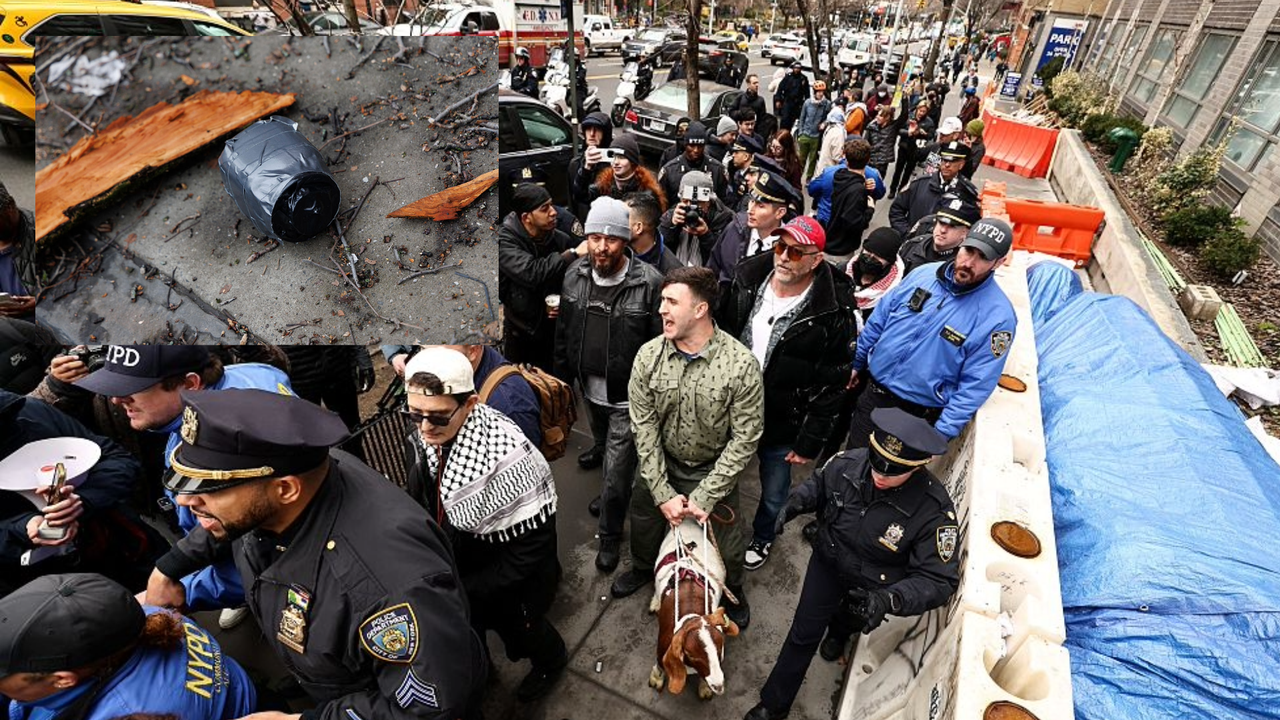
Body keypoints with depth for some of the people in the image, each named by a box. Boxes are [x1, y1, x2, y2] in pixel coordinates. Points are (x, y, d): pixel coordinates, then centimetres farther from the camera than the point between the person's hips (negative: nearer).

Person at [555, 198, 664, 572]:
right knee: (606, 451, 28)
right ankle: (612, 499, 58)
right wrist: (562, 380, 10)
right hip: (591, 390, 5)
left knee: (616, 471, 4)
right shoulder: (575, 275, -5)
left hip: (629, 398, -5)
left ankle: (610, 537, 31)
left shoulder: (649, 282, -22)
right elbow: (564, 333, 6)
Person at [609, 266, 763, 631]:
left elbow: (745, 438, -19)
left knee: (727, 546, 15)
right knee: (644, 526, 24)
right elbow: (644, 426, -12)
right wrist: (662, 492, -13)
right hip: (660, 467, 3)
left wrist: (704, 496, -19)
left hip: (713, 471, -2)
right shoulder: (649, 355, -17)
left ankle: (732, 589, 51)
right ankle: (643, 569, 59)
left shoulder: (741, 365, -26)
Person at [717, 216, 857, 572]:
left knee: (774, 494, 20)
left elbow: (832, 385, -13)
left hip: (783, 424, -3)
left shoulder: (833, 313, -20)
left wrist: (810, 442, -11)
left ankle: (761, 538, 53)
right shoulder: (747, 279, -9)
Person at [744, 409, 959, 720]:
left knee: (854, 618, 33)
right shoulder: (849, 462, -29)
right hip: (828, 561, 1)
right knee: (804, 634, 11)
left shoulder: (934, 511, -36)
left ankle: (840, 630, 72)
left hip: (873, 585, 0)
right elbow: (818, 483, -6)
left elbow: (939, 580, -30)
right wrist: (796, 501, -27)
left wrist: (890, 599, -47)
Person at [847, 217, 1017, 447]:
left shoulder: (998, 316, -16)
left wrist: (942, 432, -18)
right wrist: (856, 363, 12)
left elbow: (975, 384, -15)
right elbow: (878, 321, 6)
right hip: (874, 391, 4)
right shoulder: (923, 273, -4)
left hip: (921, 414, -3)